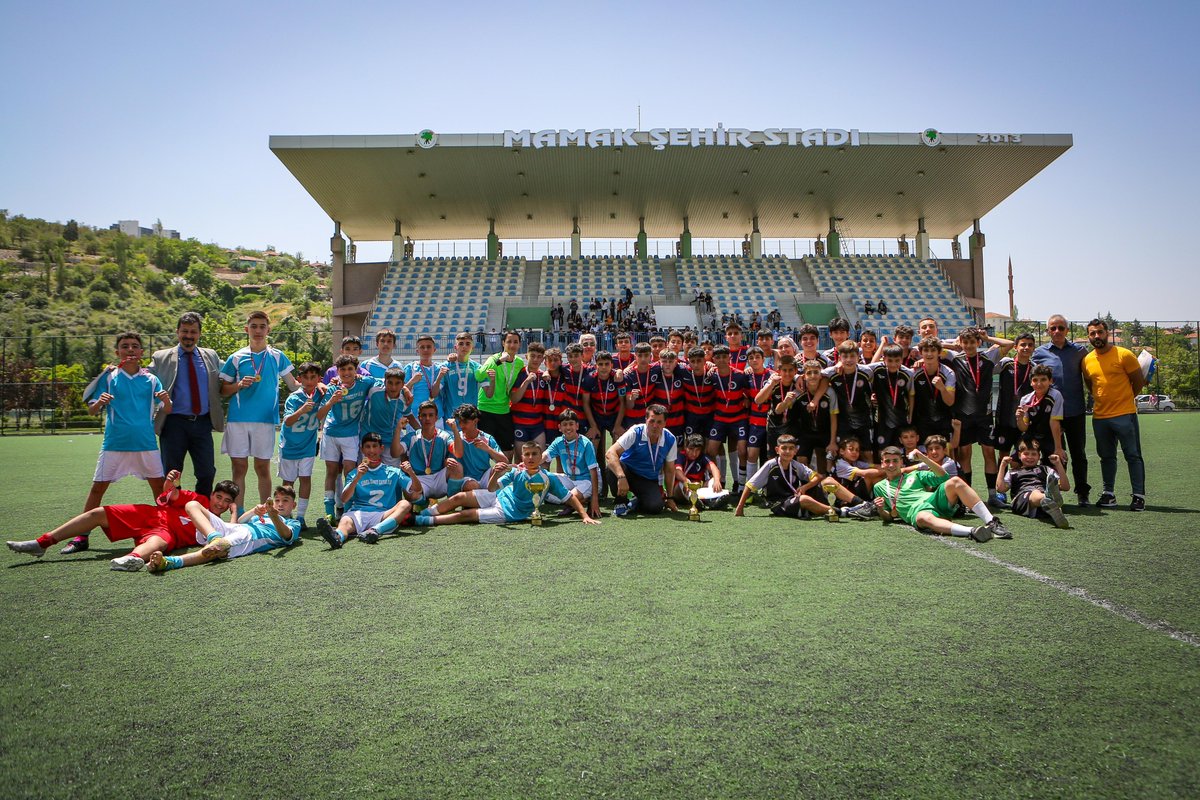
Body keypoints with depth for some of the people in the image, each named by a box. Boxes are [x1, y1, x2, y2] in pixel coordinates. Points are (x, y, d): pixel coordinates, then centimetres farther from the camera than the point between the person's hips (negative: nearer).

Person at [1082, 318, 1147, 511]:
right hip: (1100, 416, 5)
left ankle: (1139, 496, 5)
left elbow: (1139, 381, 0)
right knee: (1106, 457, 13)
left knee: (1133, 456, 0)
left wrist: (1123, 399, 8)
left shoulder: (1124, 355, -7)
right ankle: (1108, 494, 23)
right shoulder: (1087, 360, 7)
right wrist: (1101, 400, 12)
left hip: (1124, 414, -5)